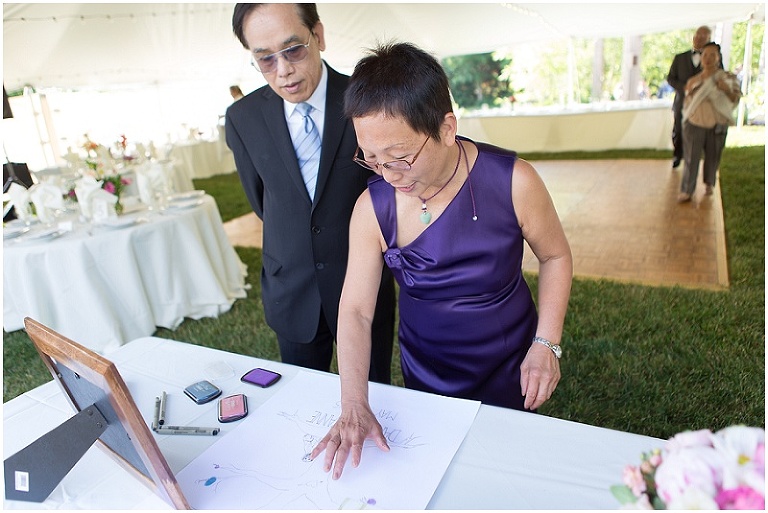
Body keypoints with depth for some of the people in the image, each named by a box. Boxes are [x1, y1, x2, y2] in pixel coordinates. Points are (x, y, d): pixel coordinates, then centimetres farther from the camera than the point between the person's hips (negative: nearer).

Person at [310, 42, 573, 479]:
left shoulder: (511, 181, -24)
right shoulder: (373, 208, -20)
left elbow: (555, 255, -8)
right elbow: (356, 310, -17)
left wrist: (547, 344, -17)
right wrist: (354, 405, -28)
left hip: (508, 371, -1)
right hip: (425, 377, 2)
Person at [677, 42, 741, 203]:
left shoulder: (727, 78, 2)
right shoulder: (693, 81, 6)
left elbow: (735, 101, 1)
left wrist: (726, 90, -18)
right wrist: (690, 90, -7)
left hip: (717, 126, 0)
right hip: (694, 124, 0)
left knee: (712, 157, 11)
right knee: (691, 158, -3)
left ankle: (709, 184, 32)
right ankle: (687, 191, 0)